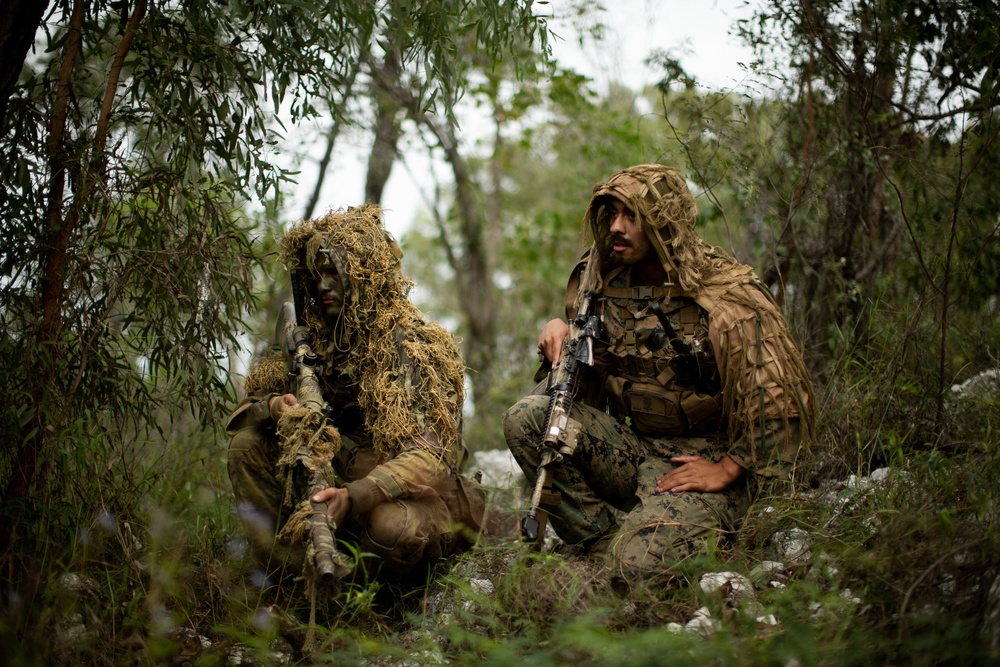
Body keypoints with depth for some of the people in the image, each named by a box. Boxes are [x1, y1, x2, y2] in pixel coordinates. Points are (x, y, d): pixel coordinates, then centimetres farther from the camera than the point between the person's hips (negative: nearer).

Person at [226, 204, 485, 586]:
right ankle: (289, 575, -13)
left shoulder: (414, 347, -16)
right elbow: (246, 410, 5)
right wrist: (276, 407, -21)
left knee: (391, 525, -40)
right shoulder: (316, 340, 4)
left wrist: (354, 496, -42)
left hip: (415, 495, -6)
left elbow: (430, 457, -26)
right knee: (248, 442, -10)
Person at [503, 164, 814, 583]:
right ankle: (605, 541, -12)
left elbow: (782, 400, -15)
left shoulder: (727, 296, -15)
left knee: (641, 564, -29)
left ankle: (711, 533, 5)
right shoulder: (603, 280, 2)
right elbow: (588, 375, 15)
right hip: (630, 449, 6)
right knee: (526, 418, -18)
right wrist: (560, 332, -7)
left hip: (700, 459, -5)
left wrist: (727, 470, -16)